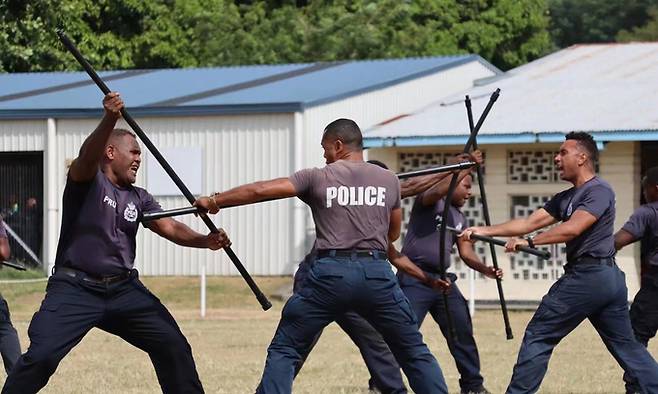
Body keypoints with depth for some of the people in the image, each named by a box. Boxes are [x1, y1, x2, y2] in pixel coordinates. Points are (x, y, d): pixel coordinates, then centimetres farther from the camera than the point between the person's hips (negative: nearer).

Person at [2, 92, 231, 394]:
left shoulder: (139, 199, 15)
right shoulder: (87, 180, -3)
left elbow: (170, 228, 5)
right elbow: (88, 155, -25)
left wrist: (204, 241, -16)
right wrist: (109, 119, -45)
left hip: (124, 289, 6)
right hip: (75, 289, -6)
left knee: (174, 347, 2)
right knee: (41, 356, -19)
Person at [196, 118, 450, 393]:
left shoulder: (317, 177, 7)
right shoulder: (389, 180, 14)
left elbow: (260, 190, 6)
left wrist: (215, 201, 17)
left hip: (330, 273, -2)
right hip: (377, 274, 2)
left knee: (284, 350, 8)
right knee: (414, 352, 12)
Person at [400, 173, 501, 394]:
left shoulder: (459, 218, 19)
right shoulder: (430, 200, -2)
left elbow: (466, 252, 12)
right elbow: (439, 191, -26)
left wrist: (485, 269, -6)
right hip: (415, 279, -8)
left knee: (463, 333, 12)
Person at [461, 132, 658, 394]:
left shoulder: (598, 191, -7)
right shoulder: (565, 199, 19)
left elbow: (573, 228, -21)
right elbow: (529, 222, 14)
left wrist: (529, 242, -22)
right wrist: (485, 231, 7)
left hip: (587, 276, -10)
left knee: (539, 336, -3)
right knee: (626, 346, 10)